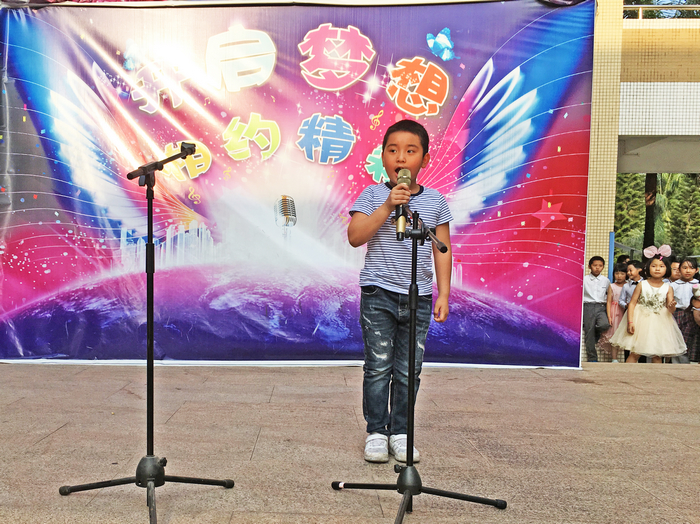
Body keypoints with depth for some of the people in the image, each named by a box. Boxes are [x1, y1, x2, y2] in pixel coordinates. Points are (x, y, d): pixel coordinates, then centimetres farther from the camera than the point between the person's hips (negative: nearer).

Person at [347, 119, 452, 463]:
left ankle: (400, 432, 22)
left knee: (408, 371, 7)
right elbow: (355, 237, -12)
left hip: (418, 297, 2)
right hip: (378, 293, -2)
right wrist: (387, 206, -18)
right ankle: (376, 432, 17)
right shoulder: (373, 196, 1)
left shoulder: (435, 202, 7)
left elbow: (442, 251, 9)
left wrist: (443, 294, 4)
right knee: (378, 367, 2)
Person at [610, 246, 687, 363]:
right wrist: (630, 322, -16)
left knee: (657, 355, 8)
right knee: (634, 353, -3)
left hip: (660, 322, 2)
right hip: (641, 320, -2)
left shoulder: (668, 288, -1)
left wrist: (671, 307, -27)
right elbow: (632, 303, -8)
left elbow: (670, 309, -3)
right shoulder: (642, 285, -6)